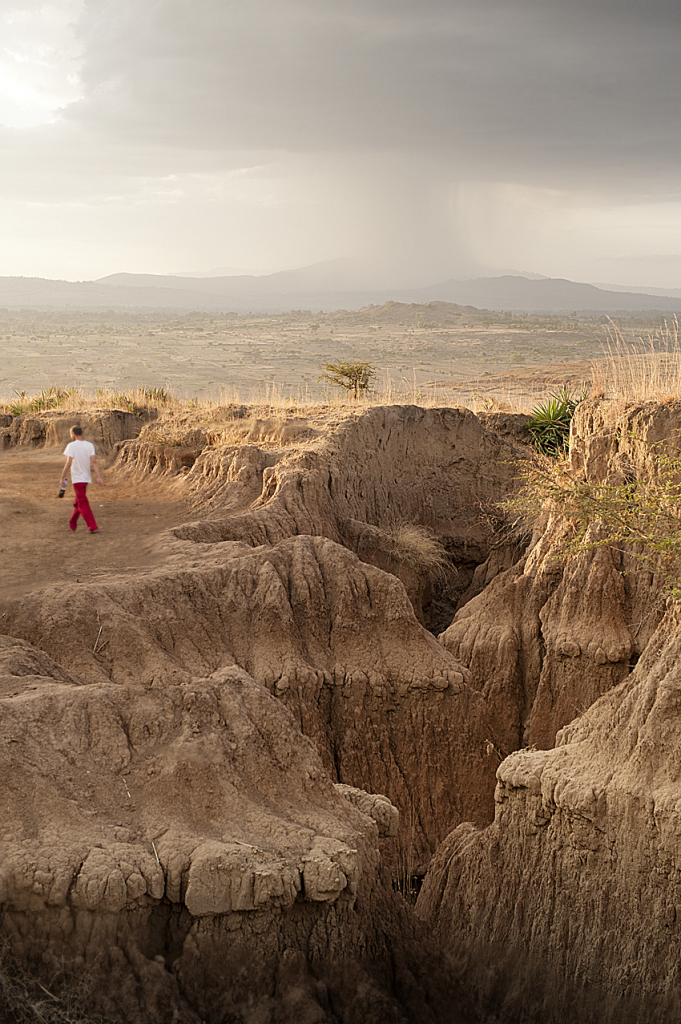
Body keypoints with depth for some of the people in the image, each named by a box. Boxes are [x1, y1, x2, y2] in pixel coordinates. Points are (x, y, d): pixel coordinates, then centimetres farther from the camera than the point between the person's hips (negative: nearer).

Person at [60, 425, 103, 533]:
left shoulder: (72, 445, -10)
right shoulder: (90, 445, 3)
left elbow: (68, 463, -16)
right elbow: (93, 461, -6)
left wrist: (62, 477, -8)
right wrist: (98, 476, -10)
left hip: (77, 478, -6)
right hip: (87, 477, 6)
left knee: (83, 504, -5)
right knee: (78, 503, 21)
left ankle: (93, 527, -14)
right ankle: (72, 524, 34)